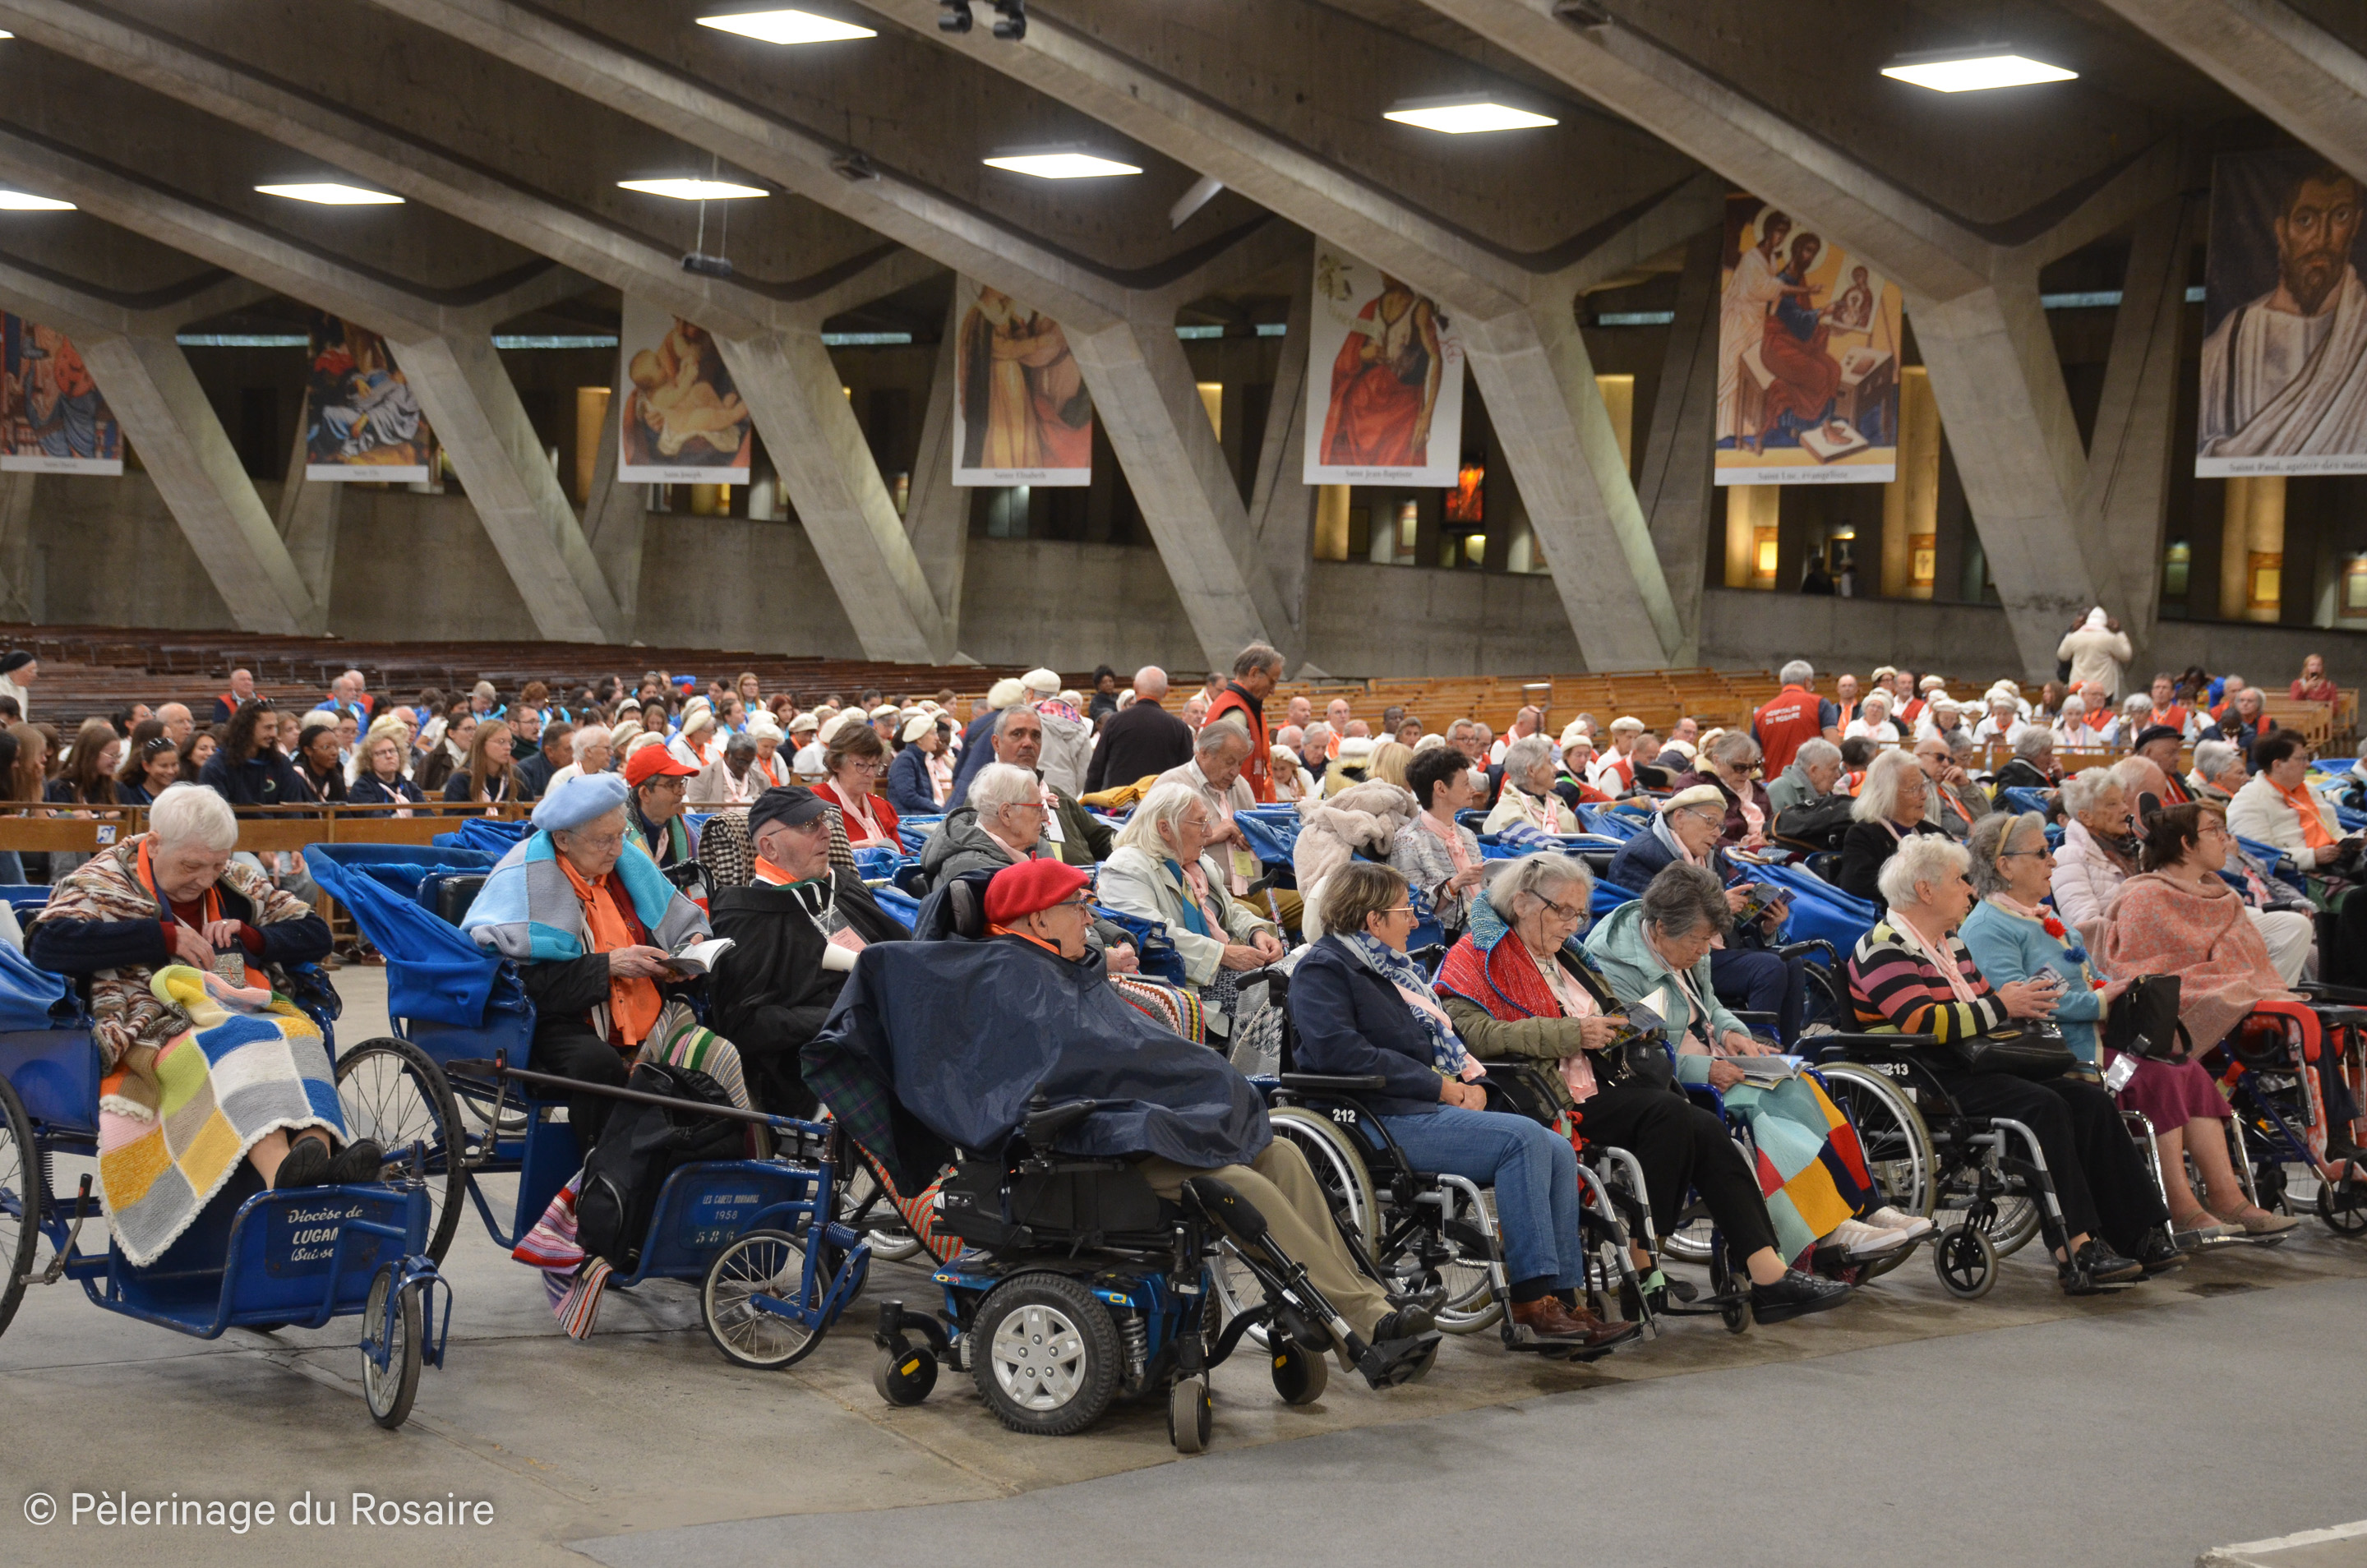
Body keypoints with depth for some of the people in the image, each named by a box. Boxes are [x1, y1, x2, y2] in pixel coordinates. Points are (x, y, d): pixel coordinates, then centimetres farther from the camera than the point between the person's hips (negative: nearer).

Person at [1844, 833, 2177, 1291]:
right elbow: (1925, 1022, -21)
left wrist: (2022, 1000, 4)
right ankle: (2076, 1251, -34)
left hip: (1973, 1068, 10)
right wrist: (2001, 1006, -15)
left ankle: (2141, 1235, -14)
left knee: (2091, 1101, -8)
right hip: (1926, 1083, -10)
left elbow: (1982, 1002, 27)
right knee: (2045, 1107, -30)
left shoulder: (1950, 942, 22)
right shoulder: (1885, 949, -9)